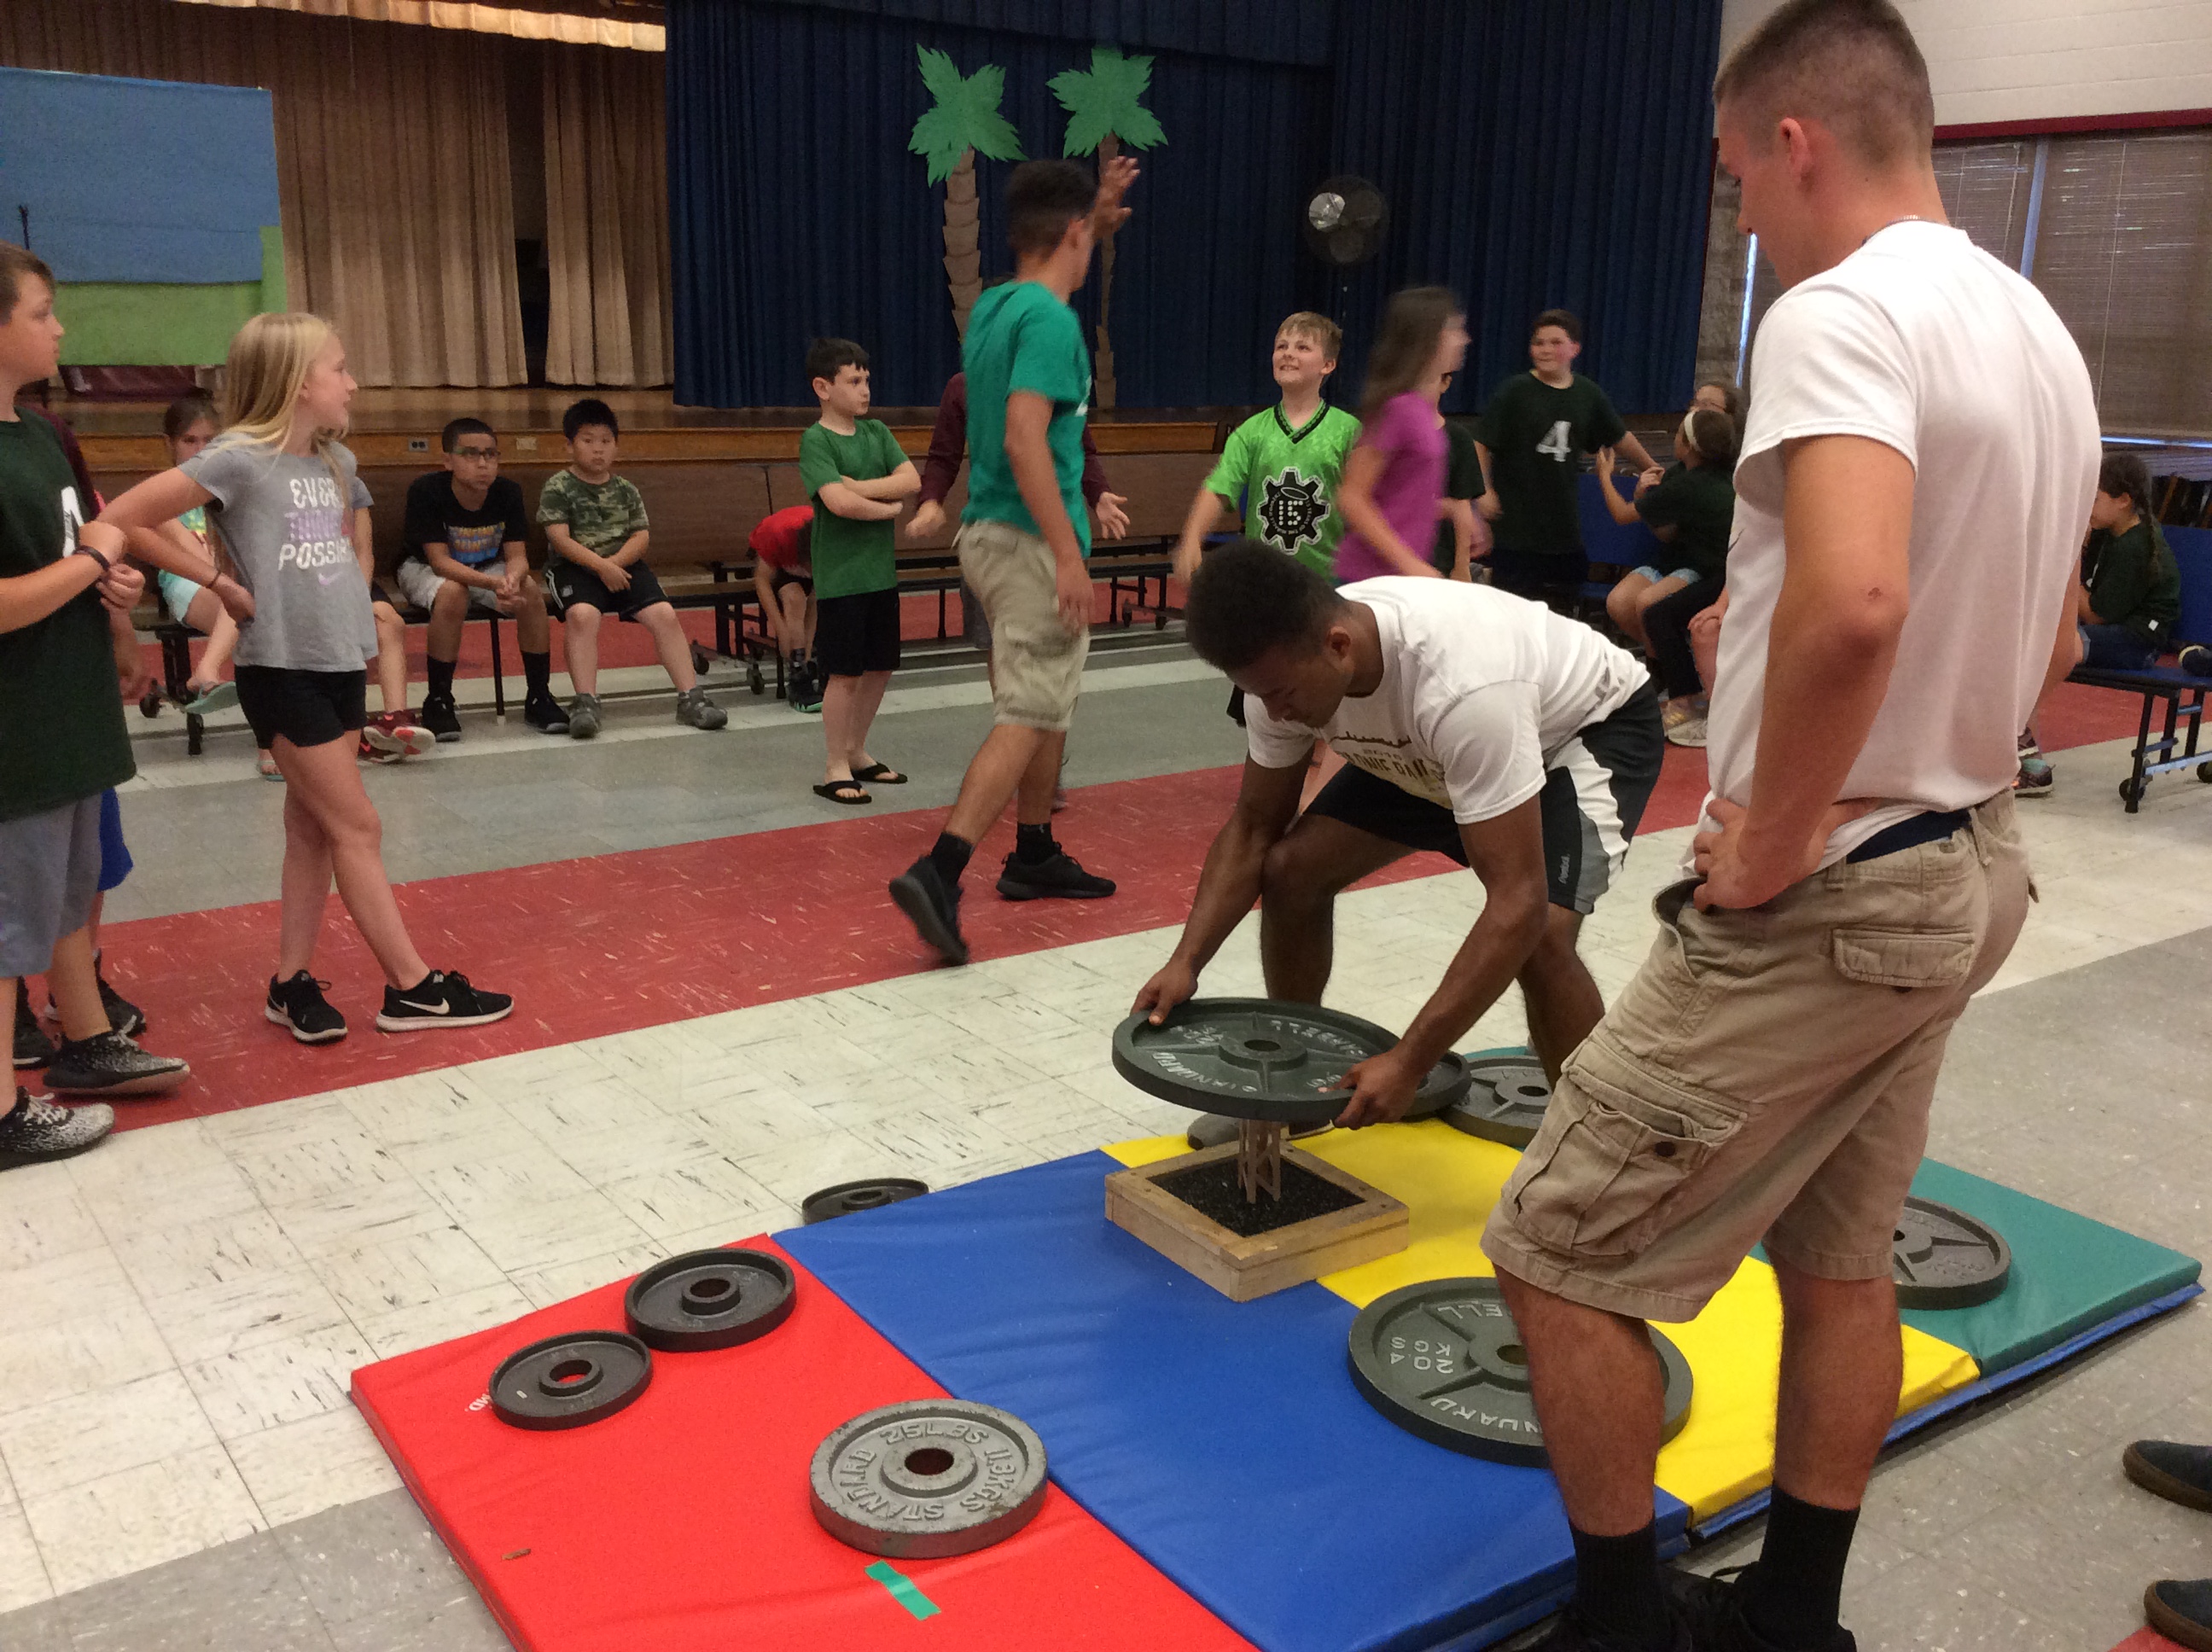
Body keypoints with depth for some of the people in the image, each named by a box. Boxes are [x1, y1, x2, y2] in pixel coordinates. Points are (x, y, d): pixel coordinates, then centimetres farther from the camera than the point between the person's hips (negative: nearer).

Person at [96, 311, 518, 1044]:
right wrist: (225, 589, -13)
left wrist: (352, 596, 9)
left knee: (313, 827, 11)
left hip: (343, 663, 7)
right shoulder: (237, 460, -13)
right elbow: (117, 521, -15)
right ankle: (412, 988, 5)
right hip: (281, 671, -7)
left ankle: (292, 982, 21)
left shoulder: (336, 461, 8)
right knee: (357, 827, -3)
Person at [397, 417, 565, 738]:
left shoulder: (508, 492, -16)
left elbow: (517, 556, -18)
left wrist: (511, 579, -43)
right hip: (422, 568, -4)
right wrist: (493, 583, -47)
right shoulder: (425, 491, -26)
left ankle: (539, 697, -11)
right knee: (453, 593, -36)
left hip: (486, 569, 4)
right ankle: (438, 701, -21)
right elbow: (440, 561, -30)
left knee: (531, 591, -24)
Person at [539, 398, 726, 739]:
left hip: (624, 566, 4)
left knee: (664, 614, -18)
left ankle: (690, 698, -14)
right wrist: (601, 565, -18)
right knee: (582, 615, -34)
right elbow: (560, 539, -8)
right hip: (576, 568, -3)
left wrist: (615, 562, -13)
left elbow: (641, 536, 6)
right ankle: (586, 703, -32)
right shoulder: (557, 487, 2)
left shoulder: (625, 489, 14)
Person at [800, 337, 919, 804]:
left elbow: (912, 480, -4)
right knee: (845, 673, -2)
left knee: (880, 666, 13)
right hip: (840, 576, -7)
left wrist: (858, 487, -14)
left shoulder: (877, 431, 9)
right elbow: (839, 502, -23)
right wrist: (890, 506, -9)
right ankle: (835, 768, 9)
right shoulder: (816, 441, -10)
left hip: (881, 571, 7)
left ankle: (856, 752, 29)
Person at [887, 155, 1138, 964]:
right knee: (1027, 715, -10)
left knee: (1048, 700, 20)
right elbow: (1024, 439, -25)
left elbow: (1049, 268, 39)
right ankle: (938, 872, -19)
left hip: (988, 532, 10)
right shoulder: (1049, 320, -14)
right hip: (1030, 541, -10)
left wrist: (1096, 213, 37)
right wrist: (1069, 555, -26)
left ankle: (1034, 855, 30)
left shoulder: (994, 306, 13)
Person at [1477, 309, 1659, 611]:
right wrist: (1484, 491, -15)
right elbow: (1482, 444, -6)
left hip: (1563, 521, 5)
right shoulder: (1515, 391, -6)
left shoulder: (1588, 394, 7)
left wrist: (1652, 470, 32)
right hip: (1515, 518, -4)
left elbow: (1620, 438, 21)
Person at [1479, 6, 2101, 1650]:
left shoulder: (1842, 311, -19)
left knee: (1563, 1253, 2)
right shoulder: (2039, 331, 12)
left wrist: (1768, 842, -23)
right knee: (1838, 1258, 19)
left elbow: (1851, 602, -36)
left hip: (1820, 898, -10)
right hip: (1966, 869, 10)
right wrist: (1924, 766, 15)